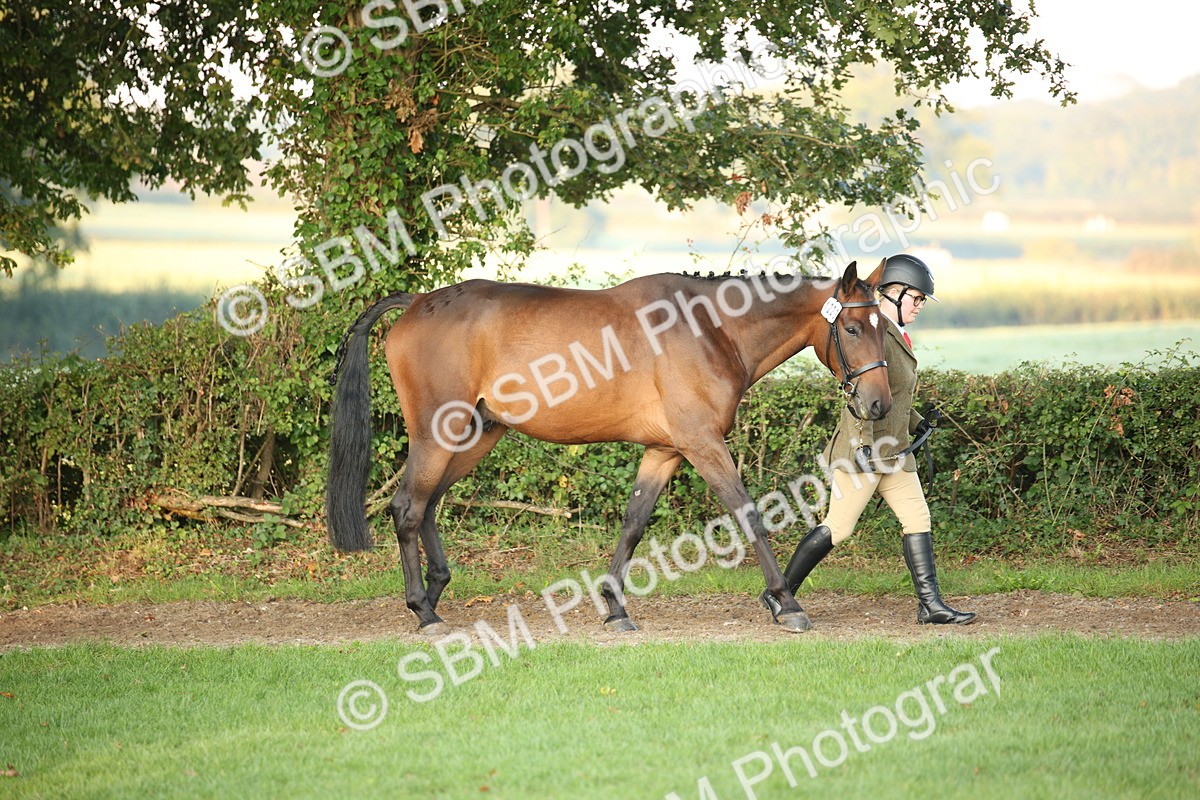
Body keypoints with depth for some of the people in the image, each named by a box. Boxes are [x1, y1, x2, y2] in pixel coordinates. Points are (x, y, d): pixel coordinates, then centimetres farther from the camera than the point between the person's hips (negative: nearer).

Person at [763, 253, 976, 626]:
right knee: (838, 527, -5)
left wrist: (914, 421, 29)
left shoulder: (895, 333, 15)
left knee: (918, 518, 3)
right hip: (863, 447, -10)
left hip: (893, 450, 10)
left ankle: (930, 604, 2)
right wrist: (865, 443, -32)